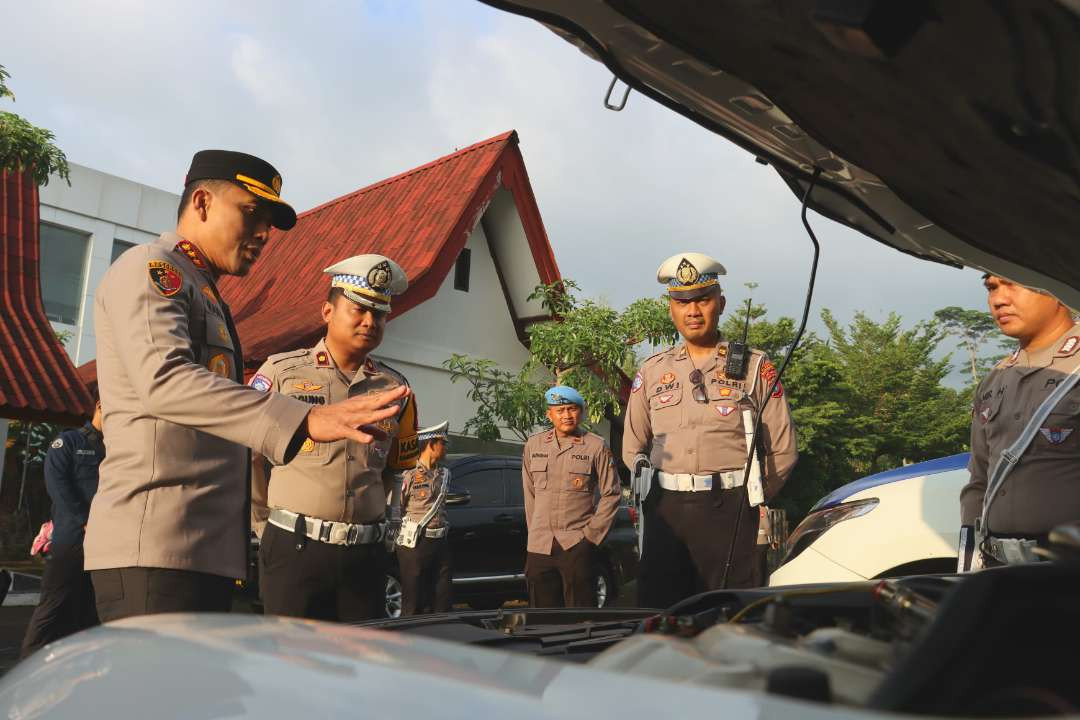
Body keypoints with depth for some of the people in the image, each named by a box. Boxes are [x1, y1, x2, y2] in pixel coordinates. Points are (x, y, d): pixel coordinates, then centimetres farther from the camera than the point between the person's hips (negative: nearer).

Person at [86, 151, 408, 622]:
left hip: (210, 550, 10)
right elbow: (164, 379, -24)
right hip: (156, 548, -9)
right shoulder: (148, 268, -5)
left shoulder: (206, 297, 24)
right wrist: (304, 420, -37)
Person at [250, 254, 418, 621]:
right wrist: (268, 513, 7)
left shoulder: (395, 388, 9)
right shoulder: (281, 371, -1)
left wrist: (386, 520, 13)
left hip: (366, 553, 3)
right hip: (294, 548, -3)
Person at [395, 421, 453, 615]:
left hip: (441, 542, 6)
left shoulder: (444, 474, 11)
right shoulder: (409, 475, -8)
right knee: (414, 604, 1)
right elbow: (396, 508, -2)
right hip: (415, 543, -6)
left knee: (442, 602, 8)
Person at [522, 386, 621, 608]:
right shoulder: (533, 445, 9)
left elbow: (611, 494, 0)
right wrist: (534, 530, 11)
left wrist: (591, 534, -4)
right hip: (538, 547, 4)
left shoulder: (596, 446, -2)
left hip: (577, 545, -3)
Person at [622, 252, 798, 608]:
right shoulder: (652, 372, 12)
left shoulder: (754, 367, 6)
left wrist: (748, 498, 6)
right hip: (665, 509, 3)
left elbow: (782, 450, 6)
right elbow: (632, 448, 18)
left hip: (729, 511, -2)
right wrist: (669, 493, 11)